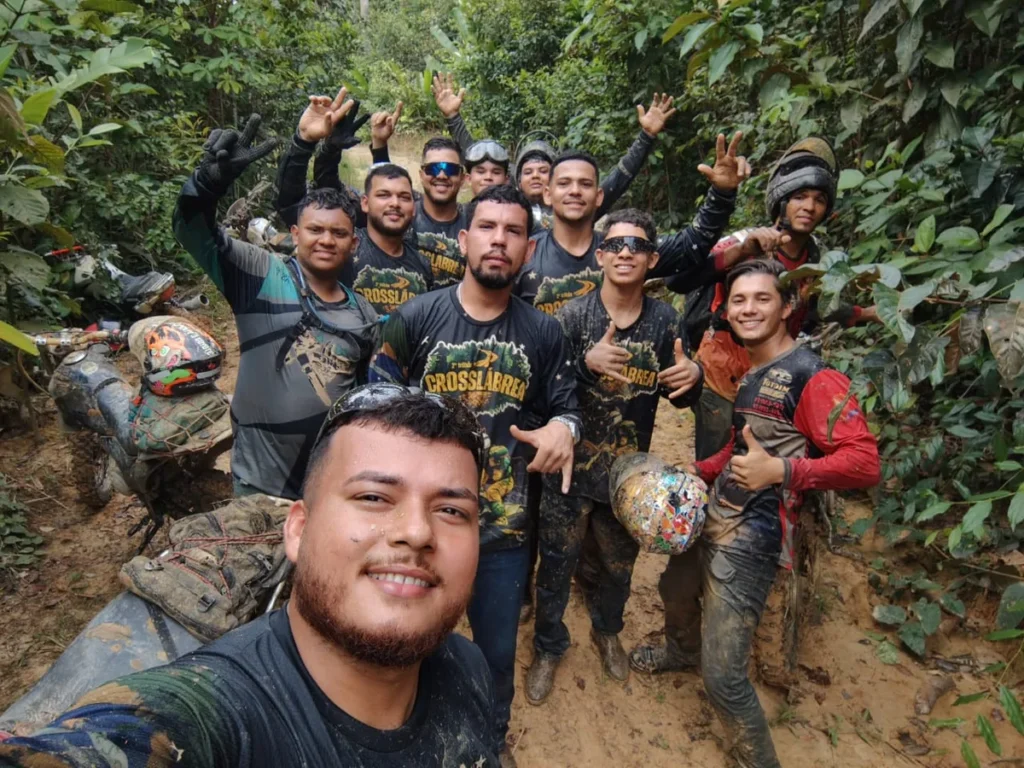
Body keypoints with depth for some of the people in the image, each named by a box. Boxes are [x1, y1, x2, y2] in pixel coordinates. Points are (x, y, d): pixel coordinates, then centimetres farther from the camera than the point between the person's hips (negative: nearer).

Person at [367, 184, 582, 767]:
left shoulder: (544, 332, -1)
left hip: (505, 525, 2)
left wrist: (562, 428, -17)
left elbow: (566, 407, 5)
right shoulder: (416, 317, -7)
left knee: (498, 653, 21)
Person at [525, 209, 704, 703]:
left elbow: (678, 397, 5)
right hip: (569, 468, -2)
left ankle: (607, 631, 54)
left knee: (619, 565, 23)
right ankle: (548, 648, 42)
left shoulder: (665, 321, -4)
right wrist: (586, 362, -34)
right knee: (556, 565, 13)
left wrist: (692, 378, -17)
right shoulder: (572, 315, -12)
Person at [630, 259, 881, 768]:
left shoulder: (812, 376, -16)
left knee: (723, 678, -7)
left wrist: (781, 470, -32)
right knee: (674, 590, 32)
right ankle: (682, 651, 63)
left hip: (752, 539, -9)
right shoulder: (746, 372, 11)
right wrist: (701, 472, 16)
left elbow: (864, 462, -23)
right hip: (710, 517, 9)